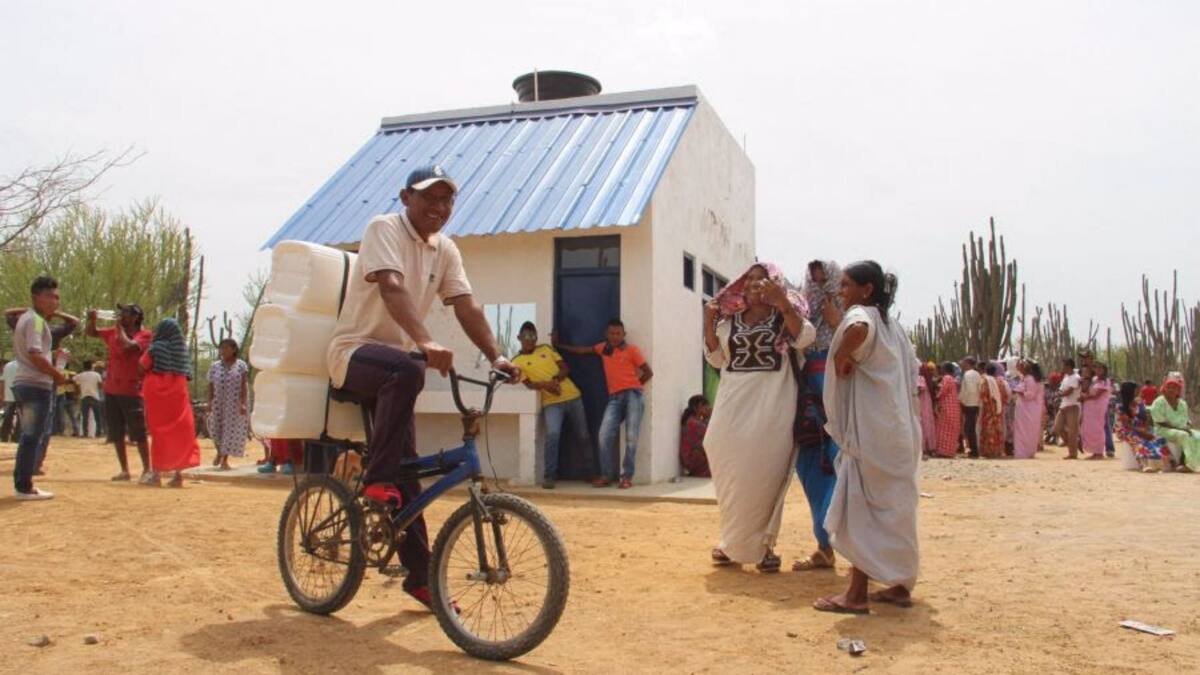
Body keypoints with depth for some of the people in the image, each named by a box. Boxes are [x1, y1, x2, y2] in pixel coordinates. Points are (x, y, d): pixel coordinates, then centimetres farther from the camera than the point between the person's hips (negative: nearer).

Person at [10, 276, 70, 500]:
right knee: (33, 437, -6)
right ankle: (24, 487, -3)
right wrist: (58, 375, -14)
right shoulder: (36, 320, -14)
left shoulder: (26, 318, 18)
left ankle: (22, 483, 21)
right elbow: (35, 355, -23)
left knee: (30, 436, 16)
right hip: (36, 385, -10)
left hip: (23, 383, 10)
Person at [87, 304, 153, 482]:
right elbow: (91, 333, 22)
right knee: (116, 434, 10)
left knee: (138, 434, -4)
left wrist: (120, 327, -11)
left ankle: (147, 470, 4)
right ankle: (124, 470, 19)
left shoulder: (144, 335, -8)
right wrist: (92, 319, 1)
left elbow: (128, 346, -26)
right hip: (111, 391, 7)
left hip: (132, 392, -7)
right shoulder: (114, 332, 10)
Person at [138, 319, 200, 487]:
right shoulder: (182, 349, 9)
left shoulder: (157, 347, -5)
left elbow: (142, 366, -5)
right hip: (178, 394, 4)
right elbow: (186, 374, 10)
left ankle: (156, 473, 0)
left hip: (158, 395, -3)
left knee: (159, 432, 1)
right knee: (179, 432, 5)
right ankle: (178, 474, 4)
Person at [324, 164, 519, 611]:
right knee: (406, 372, -40)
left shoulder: (445, 251, 8)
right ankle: (376, 479, -26)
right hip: (353, 353, -6)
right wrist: (425, 343, -45)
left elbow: (466, 306, -3)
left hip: (392, 361, 7)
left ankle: (420, 574, 10)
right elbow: (392, 288, -30)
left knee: (407, 471, 3)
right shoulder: (384, 229, -13)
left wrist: (495, 357, -18)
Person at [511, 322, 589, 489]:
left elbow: (566, 368, 8)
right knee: (552, 434, -26)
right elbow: (528, 383, -6)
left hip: (572, 396, 3)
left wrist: (555, 380, -12)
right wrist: (545, 385, -25)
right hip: (551, 402, -3)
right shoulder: (517, 361, 5)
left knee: (583, 436, 9)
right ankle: (548, 476, -16)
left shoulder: (546, 349, 14)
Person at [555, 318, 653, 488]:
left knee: (631, 436, -8)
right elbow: (582, 350, 27)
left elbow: (648, 372, 7)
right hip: (614, 397, 4)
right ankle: (606, 475, -3)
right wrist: (558, 345, 29)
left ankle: (627, 476, -3)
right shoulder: (603, 348, 17)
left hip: (633, 395, -4)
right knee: (605, 434, -11)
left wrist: (634, 385, 5)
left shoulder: (632, 350, 5)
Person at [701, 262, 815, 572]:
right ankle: (735, 541, 21)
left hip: (771, 405, -3)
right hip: (733, 403, 4)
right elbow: (716, 359, 16)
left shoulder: (785, 315, 4)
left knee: (763, 473, -2)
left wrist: (782, 302, -25)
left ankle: (762, 545, 10)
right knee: (731, 473, 6)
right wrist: (709, 322, 3)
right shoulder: (730, 320, 13)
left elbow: (806, 337, -15)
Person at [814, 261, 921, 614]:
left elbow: (858, 330, -37)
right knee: (894, 508, 14)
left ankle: (856, 594, -1)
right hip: (899, 429, 9)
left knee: (861, 508, -5)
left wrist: (841, 357, -22)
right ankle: (900, 585, 21)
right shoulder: (894, 326, 18)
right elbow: (912, 377, 22)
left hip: (871, 430, -9)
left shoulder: (861, 315, -10)